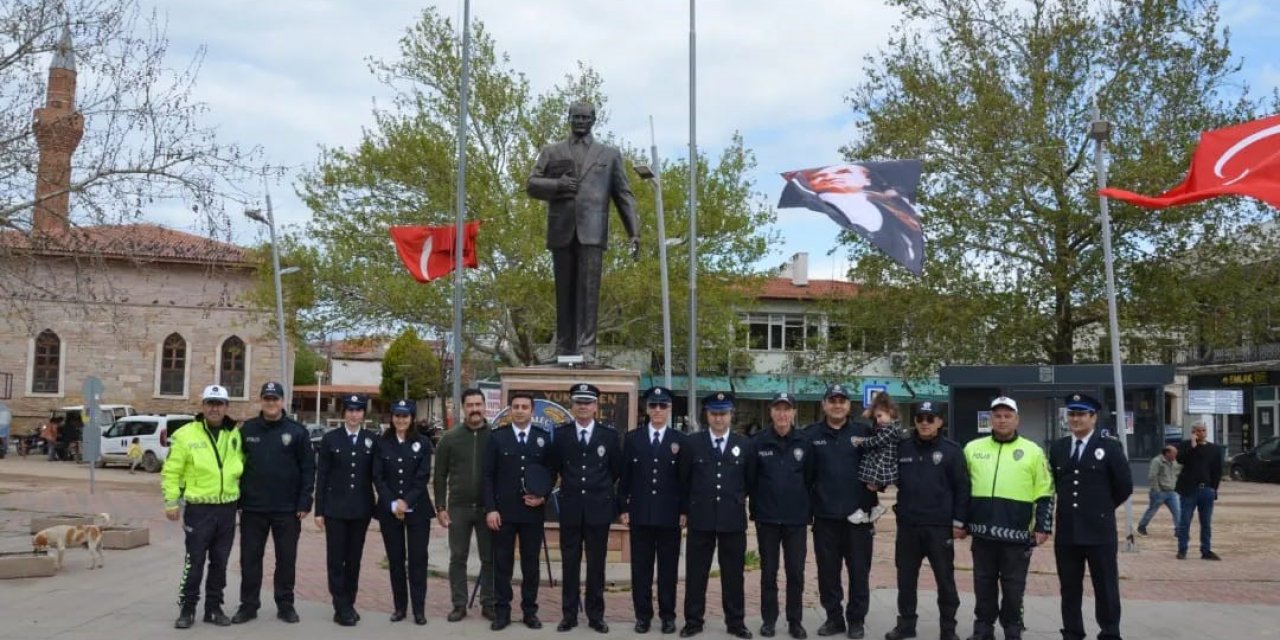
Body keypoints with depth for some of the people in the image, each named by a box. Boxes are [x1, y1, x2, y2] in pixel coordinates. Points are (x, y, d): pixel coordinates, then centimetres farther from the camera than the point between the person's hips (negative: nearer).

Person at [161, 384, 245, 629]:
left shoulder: (235, 435, 7)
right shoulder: (186, 434, -5)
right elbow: (171, 471, -4)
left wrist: (242, 495, 11)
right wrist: (171, 501, -8)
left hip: (227, 508, 4)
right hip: (199, 509, -4)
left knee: (220, 562, 10)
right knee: (194, 562, -1)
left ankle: (214, 608, 20)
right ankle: (187, 609, 10)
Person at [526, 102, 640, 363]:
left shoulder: (610, 154, 18)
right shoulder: (551, 152, 19)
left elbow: (623, 195, 13)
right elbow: (531, 185, 12)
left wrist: (634, 231, 3)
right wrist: (556, 185, -8)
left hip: (592, 230, -1)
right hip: (561, 230, 1)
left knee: (588, 290, -11)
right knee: (564, 292, 1)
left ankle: (586, 349, -13)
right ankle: (563, 351, 5)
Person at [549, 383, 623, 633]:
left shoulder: (610, 434, -2)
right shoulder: (561, 433, 0)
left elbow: (617, 469, 7)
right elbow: (552, 467, 9)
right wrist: (571, 484, 10)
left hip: (599, 508, -1)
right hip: (570, 508, 1)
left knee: (596, 564, 6)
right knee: (569, 563, 7)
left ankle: (596, 615, 15)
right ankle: (569, 614, 16)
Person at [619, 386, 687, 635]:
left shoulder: (680, 440, 3)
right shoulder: (632, 438, 5)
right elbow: (625, 477, 5)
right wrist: (623, 508, 0)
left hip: (670, 514, -1)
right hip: (640, 513, 1)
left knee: (668, 567, 5)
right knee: (641, 566, 5)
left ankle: (667, 615, 14)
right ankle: (643, 614, 14)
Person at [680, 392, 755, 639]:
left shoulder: (744, 444, 3)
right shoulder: (693, 442, 1)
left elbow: (751, 480, 12)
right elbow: (684, 479, 6)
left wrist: (737, 500, 12)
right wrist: (687, 509, 6)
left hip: (733, 519, 0)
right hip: (701, 518, 0)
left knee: (733, 573, 7)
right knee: (696, 572, 5)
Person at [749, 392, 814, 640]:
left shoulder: (804, 443, -1)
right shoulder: (758, 442, -4)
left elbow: (810, 479, 3)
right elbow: (750, 478, 1)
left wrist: (808, 510, 1)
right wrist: (755, 508, 0)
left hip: (796, 518, 0)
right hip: (767, 518, 0)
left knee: (796, 572, 5)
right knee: (768, 571, 9)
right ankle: (768, 619, 19)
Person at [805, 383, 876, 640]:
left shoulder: (864, 432, 1)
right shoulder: (810, 434, 1)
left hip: (858, 514, -1)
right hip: (825, 515, 1)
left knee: (859, 570, 5)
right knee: (828, 571, 8)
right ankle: (834, 617, 21)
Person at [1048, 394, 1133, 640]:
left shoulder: (1110, 447, -3)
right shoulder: (1058, 448, 9)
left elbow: (1125, 486, 0)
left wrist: (1103, 508, 6)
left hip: (1099, 531, -4)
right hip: (1066, 531, 4)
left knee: (1106, 589, 4)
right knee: (1069, 589, 10)